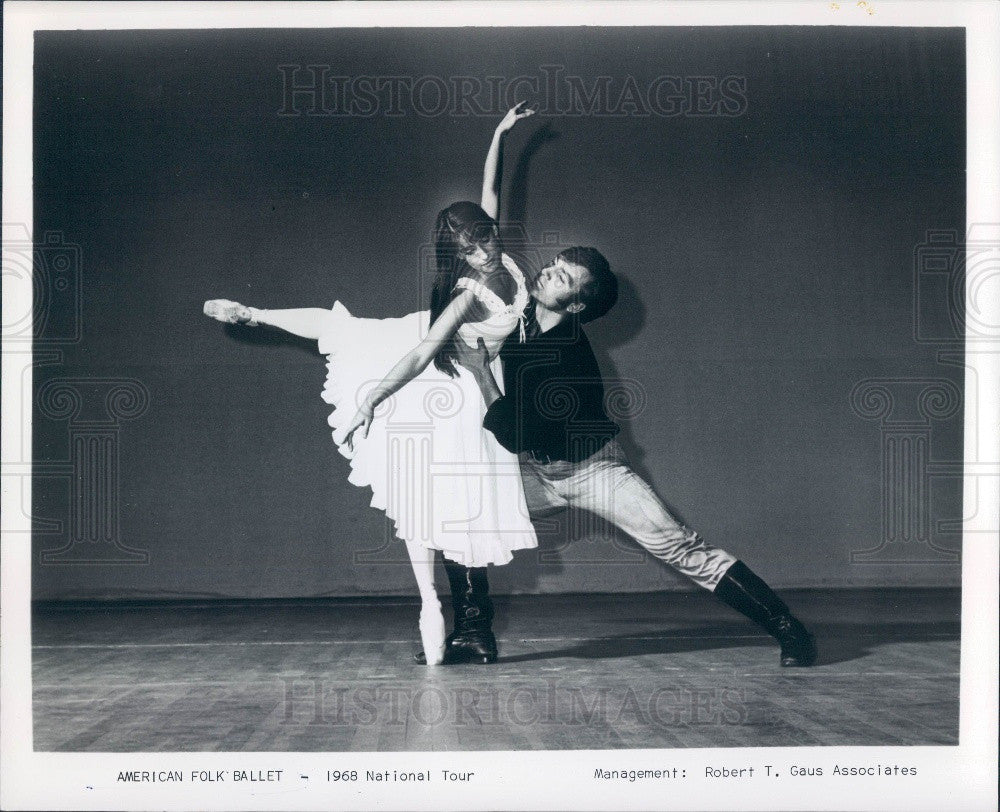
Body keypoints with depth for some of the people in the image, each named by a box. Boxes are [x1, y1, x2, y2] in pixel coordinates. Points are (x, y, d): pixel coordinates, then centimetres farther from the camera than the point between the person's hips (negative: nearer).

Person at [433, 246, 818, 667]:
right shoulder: (519, 321, -7)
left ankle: (789, 631, -15)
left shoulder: (567, 359, -29)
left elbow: (513, 435, -31)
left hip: (592, 469, -7)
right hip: (536, 472, 7)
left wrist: (481, 371, -30)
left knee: (676, 545, -19)